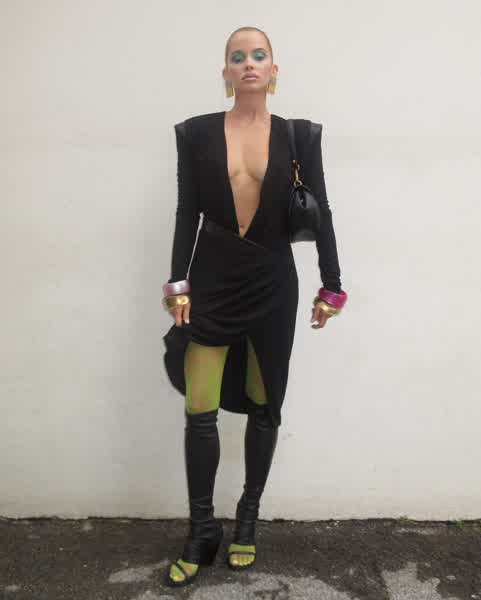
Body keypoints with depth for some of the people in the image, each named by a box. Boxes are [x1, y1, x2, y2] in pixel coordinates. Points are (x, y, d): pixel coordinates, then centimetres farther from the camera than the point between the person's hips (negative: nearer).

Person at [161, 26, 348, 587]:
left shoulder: (300, 135, 4)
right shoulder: (197, 132, 3)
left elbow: (321, 213, 4)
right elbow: (187, 213, 2)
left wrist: (331, 285, 2)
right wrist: (178, 284, -5)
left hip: (273, 284, 1)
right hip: (211, 280, 0)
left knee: (264, 406, 9)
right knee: (200, 411, -2)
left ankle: (248, 517, 28)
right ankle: (202, 530, 16)